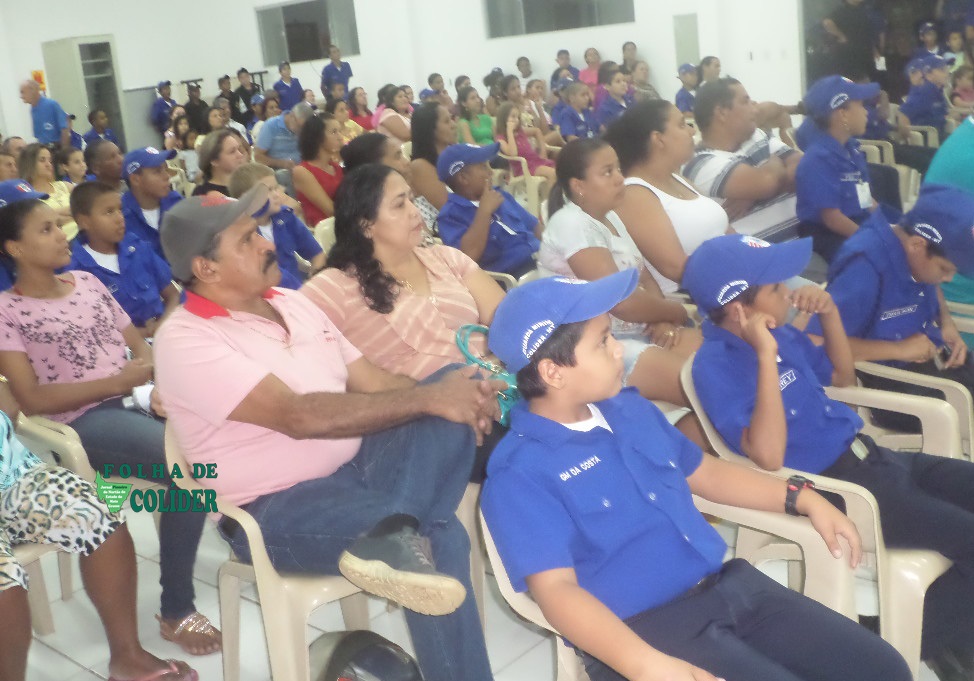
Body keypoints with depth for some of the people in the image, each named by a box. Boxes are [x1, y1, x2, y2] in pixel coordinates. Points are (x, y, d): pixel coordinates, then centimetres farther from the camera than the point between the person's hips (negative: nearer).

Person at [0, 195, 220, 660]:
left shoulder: (88, 282, 17)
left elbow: (140, 345, 15)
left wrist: (159, 377, -8)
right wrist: (114, 383, -17)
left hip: (140, 396, 6)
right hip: (83, 422, -5)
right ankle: (176, 611, -18)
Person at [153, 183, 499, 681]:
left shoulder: (292, 303, 12)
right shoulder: (187, 341, -14)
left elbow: (371, 382, 9)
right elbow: (300, 416, -25)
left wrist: (456, 395, -12)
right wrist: (427, 398, -26)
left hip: (354, 466, 9)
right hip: (279, 508, -9)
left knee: (454, 397, -21)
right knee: (439, 535, -38)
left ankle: (392, 535, -34)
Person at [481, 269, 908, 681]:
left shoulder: (628, 409, 13)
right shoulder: (520, 474, -13)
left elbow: (702, 472, 25)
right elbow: (555, 588, -22)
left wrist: (803, 500, 18)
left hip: (727, 586, 7)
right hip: (644, 629, -7)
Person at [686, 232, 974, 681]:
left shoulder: (778, 331, 7)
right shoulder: (716, 365, -19)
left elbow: (842, 376, 22)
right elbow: (768, 456, -30)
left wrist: (830, 313, 6)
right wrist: (766, 357, -31)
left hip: (869, 455, 9)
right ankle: (930, 644, 7)